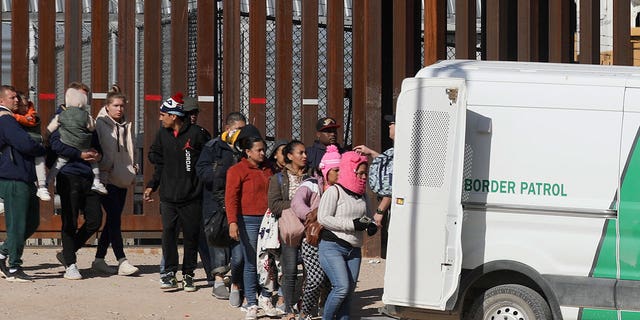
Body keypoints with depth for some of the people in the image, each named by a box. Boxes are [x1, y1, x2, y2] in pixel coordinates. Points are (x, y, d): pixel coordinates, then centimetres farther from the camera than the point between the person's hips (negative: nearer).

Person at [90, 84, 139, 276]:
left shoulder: (126, 126, 15)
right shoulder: (100, 124, -5)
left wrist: (133, 170, 16)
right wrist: (102, 169, -14)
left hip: (122, 180, 7)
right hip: (106, 179, -7)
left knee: (113, 220, 8)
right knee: (114, 219, -13)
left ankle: (99, 259, 16)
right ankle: (122, 262, -16)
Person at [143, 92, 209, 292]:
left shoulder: (195, 134, -6)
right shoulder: (162, 134, 9)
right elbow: (157, 159, 18)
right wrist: (152, 185, 10)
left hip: (191, 196, -3)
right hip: (168, 196, 3)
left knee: (191, 235, 4)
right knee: (168, 232, -5)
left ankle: (188, 275, 14)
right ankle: (170, 273, 1)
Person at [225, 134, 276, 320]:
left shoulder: (267, 169, 13)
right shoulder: (237, 170, -3)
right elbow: (231, 198, -9)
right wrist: (233, 223, -18)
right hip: (249, 221, -4)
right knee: (251, 264, 0)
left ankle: (265, 298, 18)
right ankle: (251, 305, 5)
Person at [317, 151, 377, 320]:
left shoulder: (362, 195, 14)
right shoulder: (334, 192, -9)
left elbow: (367, 216, 26)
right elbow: (323, 218, -17)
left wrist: (371, 225, 1)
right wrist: (352, 224, -20)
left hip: (354, 249, 7)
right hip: (332, 247, -7)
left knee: (349, 291, 5)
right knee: (342, 287, -17)